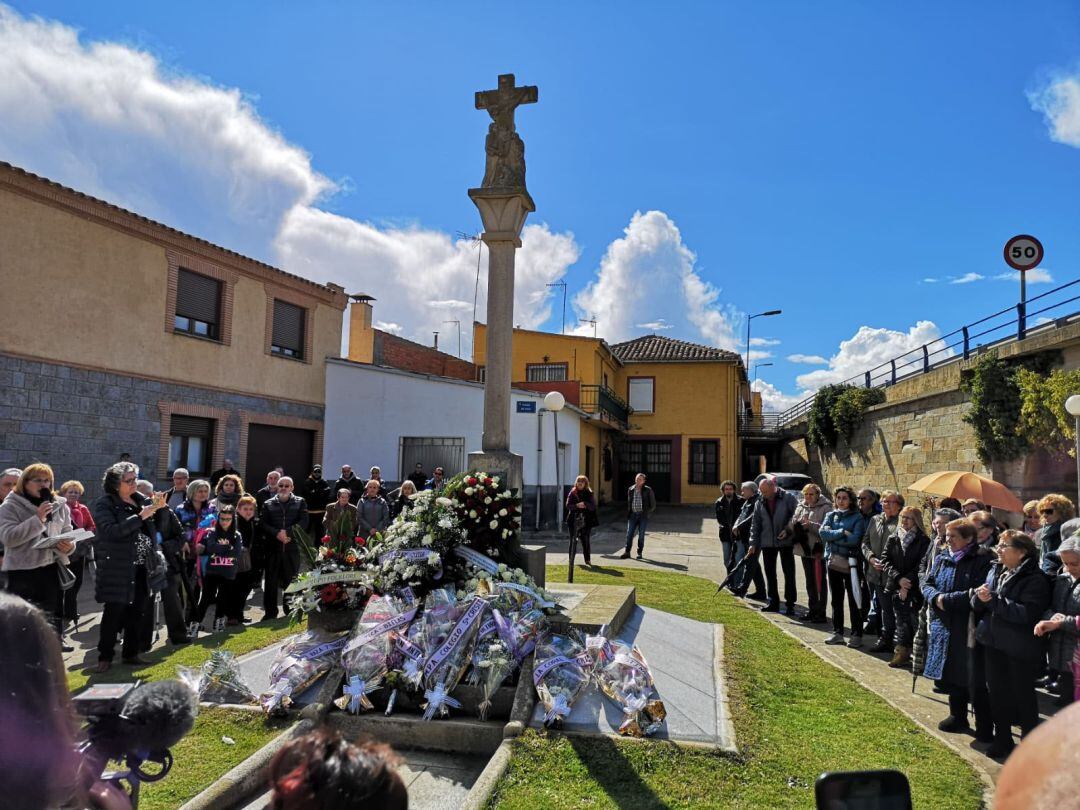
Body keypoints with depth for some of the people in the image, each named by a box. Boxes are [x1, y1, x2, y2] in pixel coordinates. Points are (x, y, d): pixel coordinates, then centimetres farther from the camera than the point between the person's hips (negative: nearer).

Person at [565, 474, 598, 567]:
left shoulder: (589, 494, 5)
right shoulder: (572, 493, 5)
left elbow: (593, 506, -4)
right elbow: (568, 505, -3)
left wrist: (585, 504, -23)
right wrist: (577, 505, -21)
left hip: (586, 520, -1)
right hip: (574, 520, 1)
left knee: (585, 540, -2)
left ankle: (587, 560, 6)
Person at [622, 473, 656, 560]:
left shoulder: (648, 490, -2)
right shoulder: (630, 490, 8)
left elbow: (653, 504, 4)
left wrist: (647, 513, -1)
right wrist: (628, 514, 11)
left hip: (643, 516, -3)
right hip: (633, 515, 3)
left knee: (641, 535, 2)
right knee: (629, 534, -2)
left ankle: (639, 553, 12)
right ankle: (627, 552, 4)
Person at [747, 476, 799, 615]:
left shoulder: (788, 498, -7)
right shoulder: (760, 503, 5)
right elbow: (755, 524, 8)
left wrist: (788, 530, -16)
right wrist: (753, 543, 3)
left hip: (786, 542, -4)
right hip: (767, 543, 4)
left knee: (789, 573, 1)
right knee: (770, 573, 9)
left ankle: (790, 604, 8)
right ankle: (773, 602, 19)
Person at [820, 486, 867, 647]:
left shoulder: (857, 517, -4)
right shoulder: (831, 515, 9)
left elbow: (855, 539, -17)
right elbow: (823, 532, -7)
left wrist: (833, 536, -11)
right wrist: (842, 533, -16)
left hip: (850, 562, -5)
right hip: (833, 560, 5)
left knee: (853, 600, 2)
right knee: (836, 599, 13)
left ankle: (856, 635, 11)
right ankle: (837, 633, 22)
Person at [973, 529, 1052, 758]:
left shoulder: (1035, 580, -15)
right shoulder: (995, 571, 6)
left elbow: (1027, 613, -27)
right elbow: (977, 605, 8)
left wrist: (993, 600, -25)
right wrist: (980, 598, -14)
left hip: (1021, 650, -6)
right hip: (994, 644, 7)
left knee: (1023, 696, 8)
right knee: (997, 692, 16)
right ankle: (1002, 739, 32)